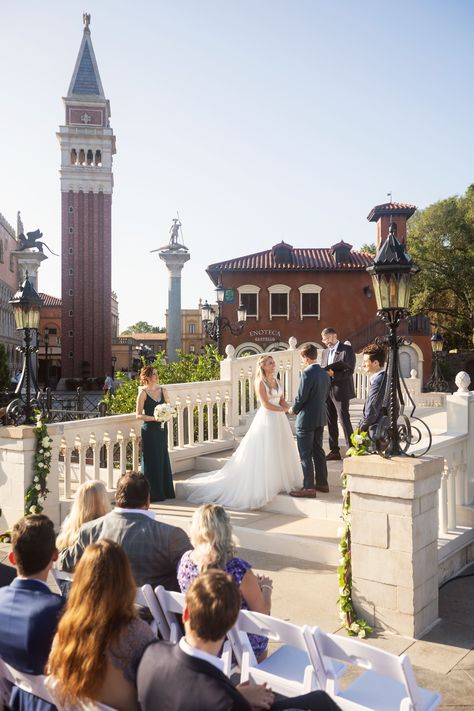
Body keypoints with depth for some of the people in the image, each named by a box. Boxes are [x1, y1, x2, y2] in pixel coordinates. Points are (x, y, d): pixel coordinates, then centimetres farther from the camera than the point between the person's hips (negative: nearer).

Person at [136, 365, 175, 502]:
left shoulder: (162, 390, 8)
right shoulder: (143, 392, -8)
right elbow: (139, 415, -9)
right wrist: (154, 418, -18)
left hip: (162, 429, 5)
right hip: (149, 430, -5)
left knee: (163, 458, 10)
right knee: (151, 460, 0)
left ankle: (164, 491, 21)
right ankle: (152, 493, 10)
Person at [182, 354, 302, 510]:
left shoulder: (277, 380, 12)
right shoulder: (260, 382, -10)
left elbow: (282, 400, 11)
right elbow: (266, 404, -16)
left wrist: (289, 408, -9)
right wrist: (283, 409, -12)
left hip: (279, 421, 7)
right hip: (266, 419, -7)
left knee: (280, 452, 11)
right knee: (265, 454, -2)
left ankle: (278, 482, 22)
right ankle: (265, 484, 8)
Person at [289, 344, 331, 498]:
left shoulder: (307, 373, -19)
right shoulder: (325, 374, 7)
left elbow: (301, 397, -19)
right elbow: (325, 396, 12)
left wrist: (293, 409, -2)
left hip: (306, 420, -8)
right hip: (320, 418, 8)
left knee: (305, 454, -1)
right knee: (318, 451, 17)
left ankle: (308, 488, 3)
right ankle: (322, 483, 25)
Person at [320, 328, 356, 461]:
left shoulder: (347, 349, -5)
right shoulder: (325, 352, 17)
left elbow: (349, 371, -13)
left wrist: (333, 374, -25)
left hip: (341, 391, -7)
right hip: (327, 391, 7)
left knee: (344, 420, -6)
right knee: (331, 421, 8)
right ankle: (334, 450, 15)